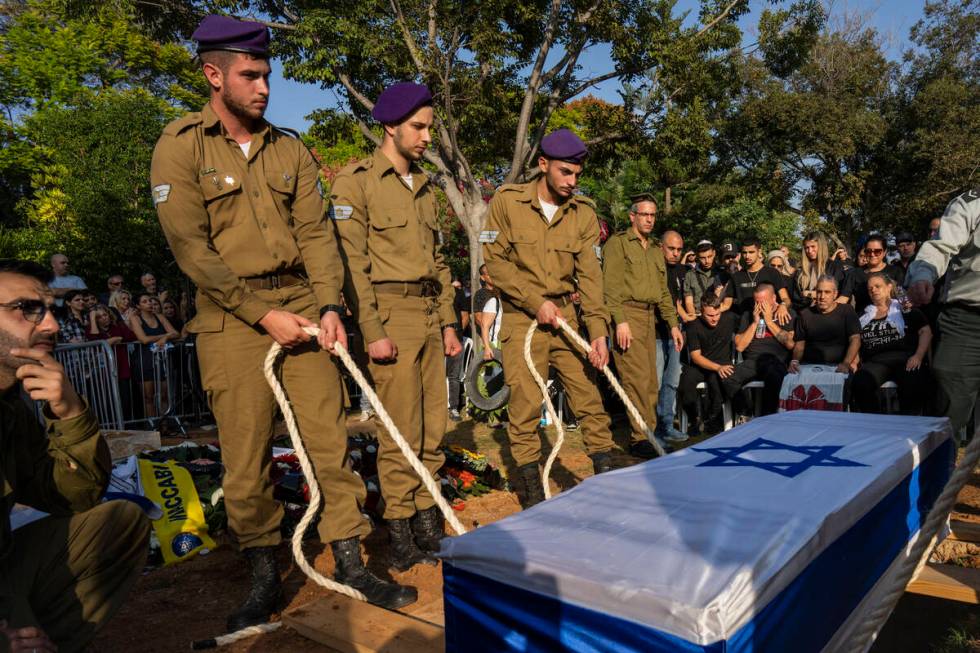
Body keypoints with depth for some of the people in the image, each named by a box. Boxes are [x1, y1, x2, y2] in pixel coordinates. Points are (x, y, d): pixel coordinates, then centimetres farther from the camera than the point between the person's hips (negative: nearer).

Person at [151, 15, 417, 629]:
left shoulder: (290, 149, 11)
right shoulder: (181, 146, -1)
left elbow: (316, 232, 5)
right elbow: (191, 249, -8)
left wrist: (330, 304, -9)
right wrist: (263, 315, -14)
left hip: (302, 306, 3)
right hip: (233, 318, -3)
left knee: (329, 438, 3)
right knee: (247, 456, 3)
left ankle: (351, 564, 16)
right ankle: (265, 577, 22)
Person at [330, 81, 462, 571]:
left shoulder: (424, 186, 19)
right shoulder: (356, 180, -4)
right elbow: (351, 261, -11)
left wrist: (448, 321, 15)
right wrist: (372, 330, -16)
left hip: (429, 316, 7)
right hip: (390, 313, -7)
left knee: (434, 426, 9)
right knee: (402, 431, -4)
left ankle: (427, 522, 22)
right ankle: (400, 536, 10)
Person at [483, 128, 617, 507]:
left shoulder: (583, 213, 4)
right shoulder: (507, 200, -4)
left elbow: (589, 274, -2)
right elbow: (495, 260, -6)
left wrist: (598, 330, -12)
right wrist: (537, 302, -12)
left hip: (567, 315, 3)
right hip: (522, 317, -3)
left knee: (588, 395, 3)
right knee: (525, 402, -2)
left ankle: (606, 473, 16)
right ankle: (532, 489, 11)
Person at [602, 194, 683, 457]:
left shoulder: (656, 249, 23)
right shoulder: (618, 242, 1)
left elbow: (664, 290, 25)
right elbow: (611, 285, -9)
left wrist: (673, 324, 19)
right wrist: (620, 321, -18)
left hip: (649, 317, 7)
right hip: (627, 314, -7)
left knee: (651, 382, 7)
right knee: (638, 378, -13)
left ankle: (649, 435, 14)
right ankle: (640, 439, -8)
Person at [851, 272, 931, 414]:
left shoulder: (905, 309, 17)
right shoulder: (864, 316, 24)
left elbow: (925, 331, 9)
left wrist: (918, 356, -7)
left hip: (905, 358, -1)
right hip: (875, 361, 2)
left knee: (913, 386, -36)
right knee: (859, 384, -33)